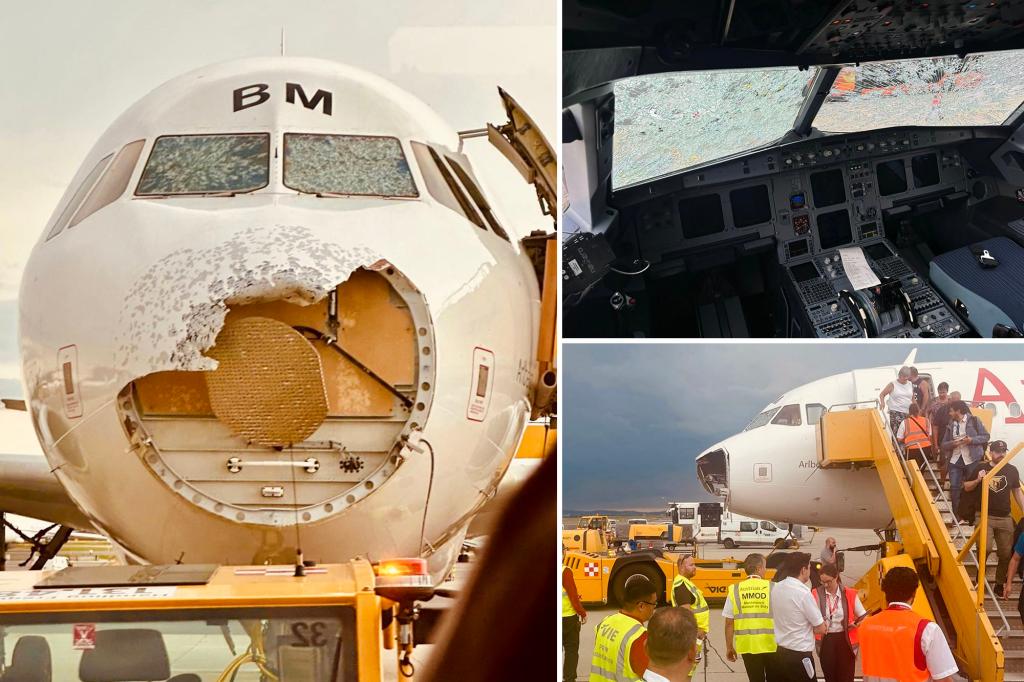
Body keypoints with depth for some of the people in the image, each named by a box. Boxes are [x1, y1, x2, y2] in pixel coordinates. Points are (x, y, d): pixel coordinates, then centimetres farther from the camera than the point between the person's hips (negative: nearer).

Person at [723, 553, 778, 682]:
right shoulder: (773, 588, -5)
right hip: (771, 644, -1)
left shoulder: (734, 590, -2)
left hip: (747, 646, 1)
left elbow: (729, 622, 0)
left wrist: (729, 647, 10)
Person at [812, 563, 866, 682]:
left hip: (845, 640, -1)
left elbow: (864, 616, 4)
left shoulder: (850, 594, -4)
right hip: (825, 641, 1)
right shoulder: (816, 594, -3)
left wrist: (856, 624, -16)